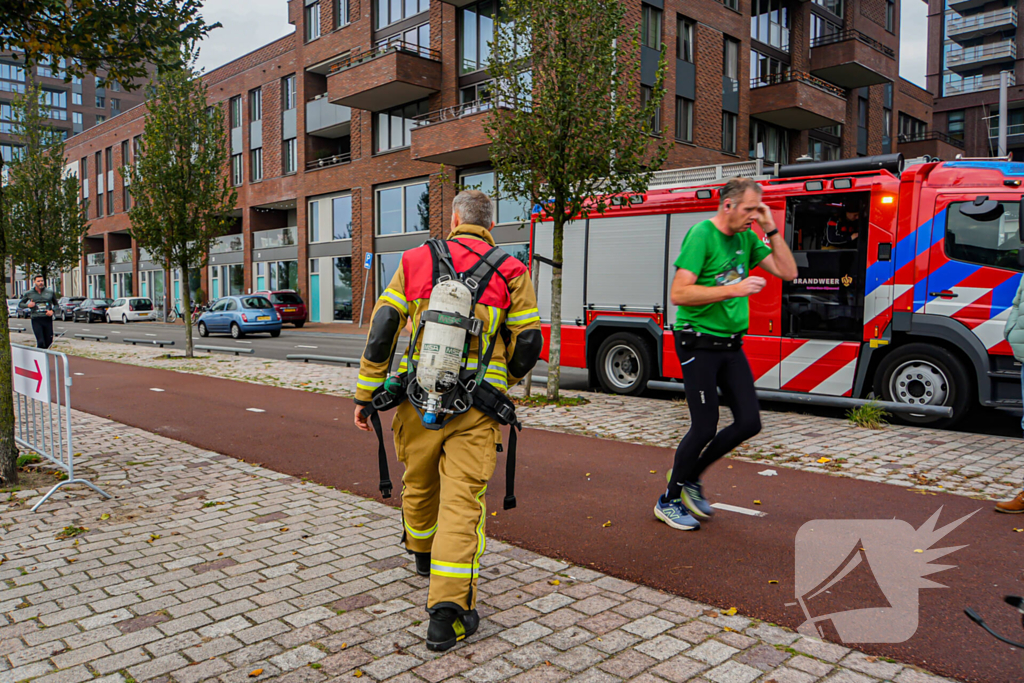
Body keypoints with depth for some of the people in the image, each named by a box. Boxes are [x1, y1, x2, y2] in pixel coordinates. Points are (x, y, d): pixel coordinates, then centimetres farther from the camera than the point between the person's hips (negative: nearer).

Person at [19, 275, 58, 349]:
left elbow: (56, 305, 16)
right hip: (36, 320, -2)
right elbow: (20, 304, 16)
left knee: (49, 342, 4)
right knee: (40, 342, -13)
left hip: (48, 319, 2)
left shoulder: (50, 292, 8)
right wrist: (28, 305, -6)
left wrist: (52, 311, -5)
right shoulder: (29, 293, 6)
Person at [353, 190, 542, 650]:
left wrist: (366, 393, 6)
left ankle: (423, 554, 49)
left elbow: (382, 327, 2)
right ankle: (448, 607, -8)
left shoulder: (416, 261, 7)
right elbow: (527, 342, 2)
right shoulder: (510, 272, 3)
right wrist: (505, 379, 23)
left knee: (419, 482, 23)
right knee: (462, 499, -2)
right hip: (475, 406, -2)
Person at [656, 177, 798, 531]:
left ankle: (690, 477, 25)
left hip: (731, 345, 8)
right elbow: (679, 294, -22)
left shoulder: (747, 238, 10)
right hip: (699, 344, -8)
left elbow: (788, 272, 8)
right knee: (705, 427, -4)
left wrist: (770, 229, -1)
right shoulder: (701, 235, -13)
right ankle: (668, 502, 15)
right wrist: (734, 290, -24)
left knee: (749, 422, 6)